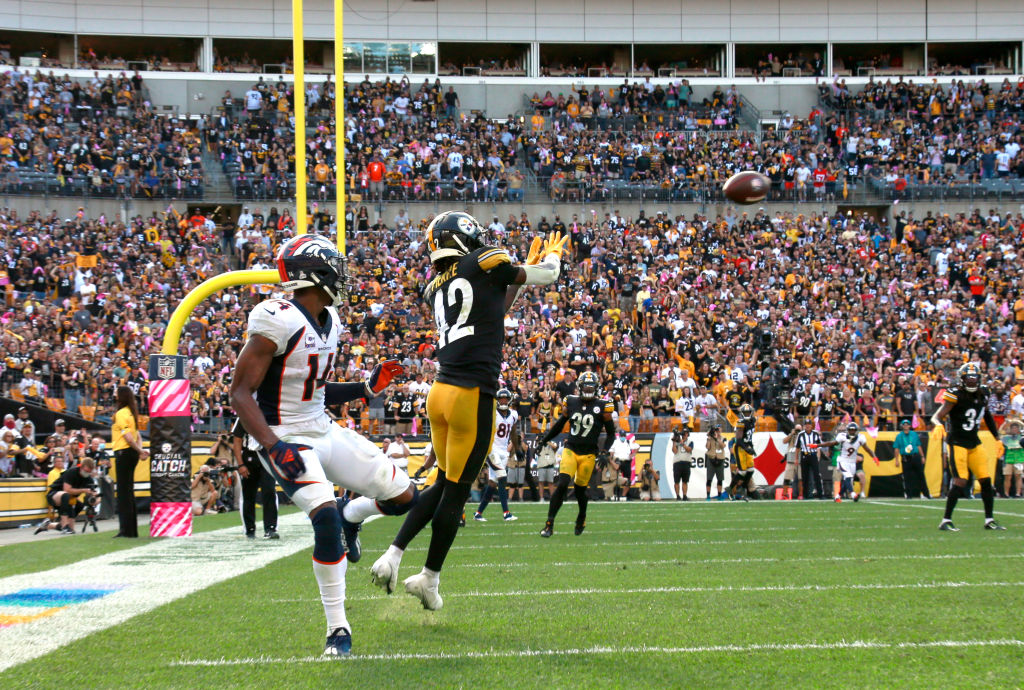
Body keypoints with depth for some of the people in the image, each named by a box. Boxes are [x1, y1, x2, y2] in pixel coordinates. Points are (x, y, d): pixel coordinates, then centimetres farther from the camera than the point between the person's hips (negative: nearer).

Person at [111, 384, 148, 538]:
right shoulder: (132, 413, 15)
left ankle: (126, 529, -7)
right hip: (131, 454, 9)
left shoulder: (121, 414, -13)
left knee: (123, 491, -6)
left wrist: (139, 450, -14)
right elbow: (137, 435, 13)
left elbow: (127, 436, -19)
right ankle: (132, 530, 17)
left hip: (123, 453, -9)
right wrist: (140, 450, 1)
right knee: (128, 491, 13)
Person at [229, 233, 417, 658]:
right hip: (287, 441, -8)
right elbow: (241, 393, -20)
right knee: (326, 519, -27)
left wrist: (367, 388, 9)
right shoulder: (279, 323, -21)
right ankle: (338, 629, -13)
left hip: (325, 432, 8)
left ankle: (351, 516, 39)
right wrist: (271, 446, -30)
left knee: (403, 497, 4)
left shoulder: (329, 322, 7)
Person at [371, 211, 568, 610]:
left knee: (445, 484, 21)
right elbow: (548, 274, 7)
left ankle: (392, 556, 12)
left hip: (440, 393, 7)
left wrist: (525, 269, 33)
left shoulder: (436, 287, 14)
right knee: (456, 491, 5)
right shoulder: (483, 263, -6)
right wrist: (551, 254, 29)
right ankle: (429, 578, 14)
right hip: (472, 396, -7)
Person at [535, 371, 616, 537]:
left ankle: (582, 518, 36)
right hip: (570, 450, 1)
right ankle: (549, 524, -13)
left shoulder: (602, 406, -3)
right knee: (562, 485, -15)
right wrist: (544, 440, 15)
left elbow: (611, 434, 5)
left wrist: (604, 452, -8)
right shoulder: (571, 402, 4)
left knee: (580, 490, 5)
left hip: (588, 454, -1)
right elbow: (559, 424, 18)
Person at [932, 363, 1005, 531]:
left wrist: (997, 438, 23)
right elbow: (937, 416, -17)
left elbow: (987, 415, 21)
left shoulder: (983, 394, 5)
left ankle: (989, 520, 16)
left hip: (974, 443, 7)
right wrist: (939, 425, -40)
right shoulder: (956, 395, -14)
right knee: (960, 482, -15)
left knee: (986, 480, 5)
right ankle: (946, 521, -9)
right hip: (957, 442, -7)